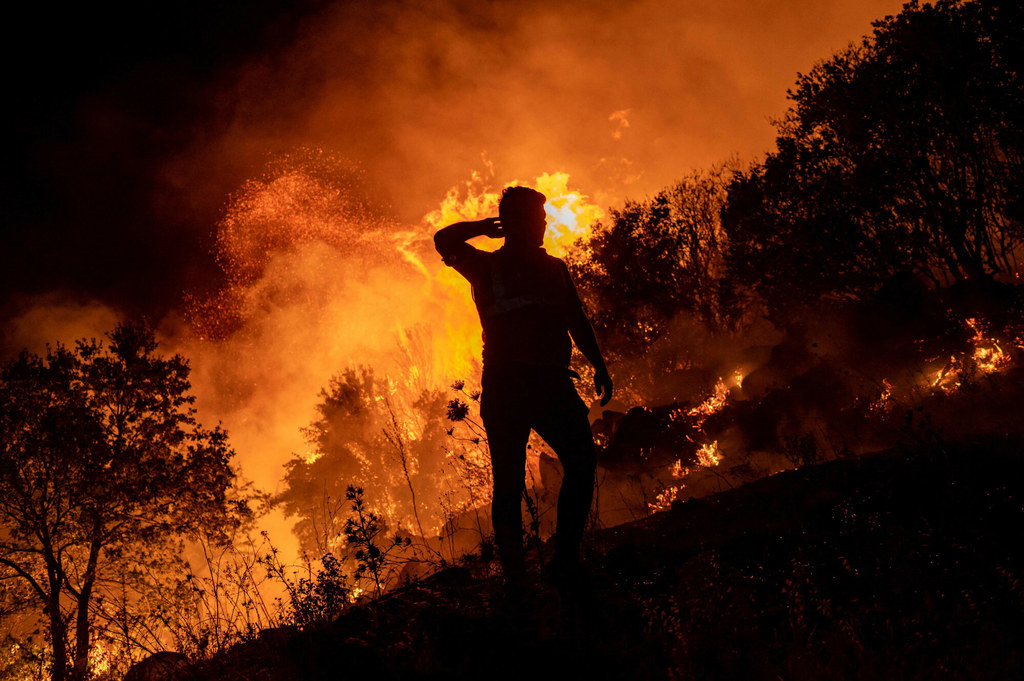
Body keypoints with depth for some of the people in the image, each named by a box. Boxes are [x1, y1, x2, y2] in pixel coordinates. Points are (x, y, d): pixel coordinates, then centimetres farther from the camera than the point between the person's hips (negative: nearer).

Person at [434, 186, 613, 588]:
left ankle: (565, 561, -6)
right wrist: (486, 227, -2)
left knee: (582, 460, -12)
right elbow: (445, 242, -5)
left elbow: (577, 323, 23)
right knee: (509, 481, -3)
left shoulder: (555, 269, 22)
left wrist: (599, 367, 15)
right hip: (505, 385, -3)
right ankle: (514, 575, 5)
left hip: (552, 383, 3)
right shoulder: (488, 266, 11)